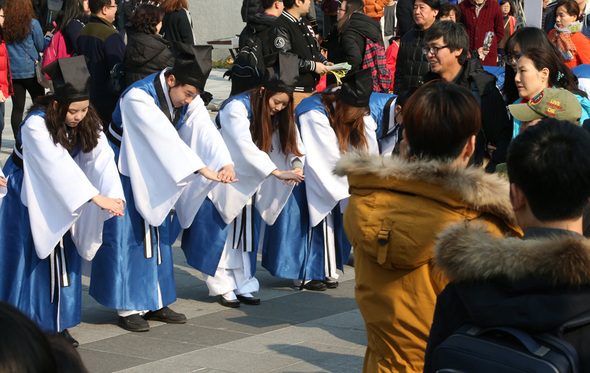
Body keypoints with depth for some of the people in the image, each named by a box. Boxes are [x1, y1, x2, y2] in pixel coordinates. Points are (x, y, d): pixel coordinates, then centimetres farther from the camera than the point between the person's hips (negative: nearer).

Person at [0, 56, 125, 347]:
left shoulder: (88, 121, -13)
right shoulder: (36, 125, -30)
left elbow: (102, 158, -25)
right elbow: (59, 165, -38)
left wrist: (114, 195, -43)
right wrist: (96, 197, -45)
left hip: (61, 196, 5)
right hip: (28, 195, -5)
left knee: (63, 255, 6)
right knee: (30, 258, -3)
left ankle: (57, 325, 16)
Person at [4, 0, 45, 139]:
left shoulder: (4, 24, -3)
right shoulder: (32, 24, -10)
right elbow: (41, 47, -2)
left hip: (11, 72, 3)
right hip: (31, 71, -3)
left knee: (17, 108, 5)